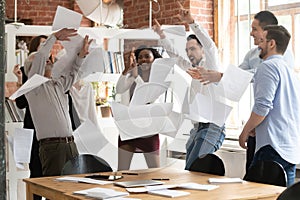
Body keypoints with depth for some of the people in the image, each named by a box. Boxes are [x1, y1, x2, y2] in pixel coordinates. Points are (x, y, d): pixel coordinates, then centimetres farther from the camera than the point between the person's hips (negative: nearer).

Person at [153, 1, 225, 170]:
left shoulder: (210, 66, -2)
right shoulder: (193, 68, 20)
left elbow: (210, 45, -19)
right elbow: (174, 55, 32)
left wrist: (191, 22, -29)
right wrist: (161, 35, 27)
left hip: (212, 127, -9)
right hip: (197, 127, 9)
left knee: (192, 169, -20)